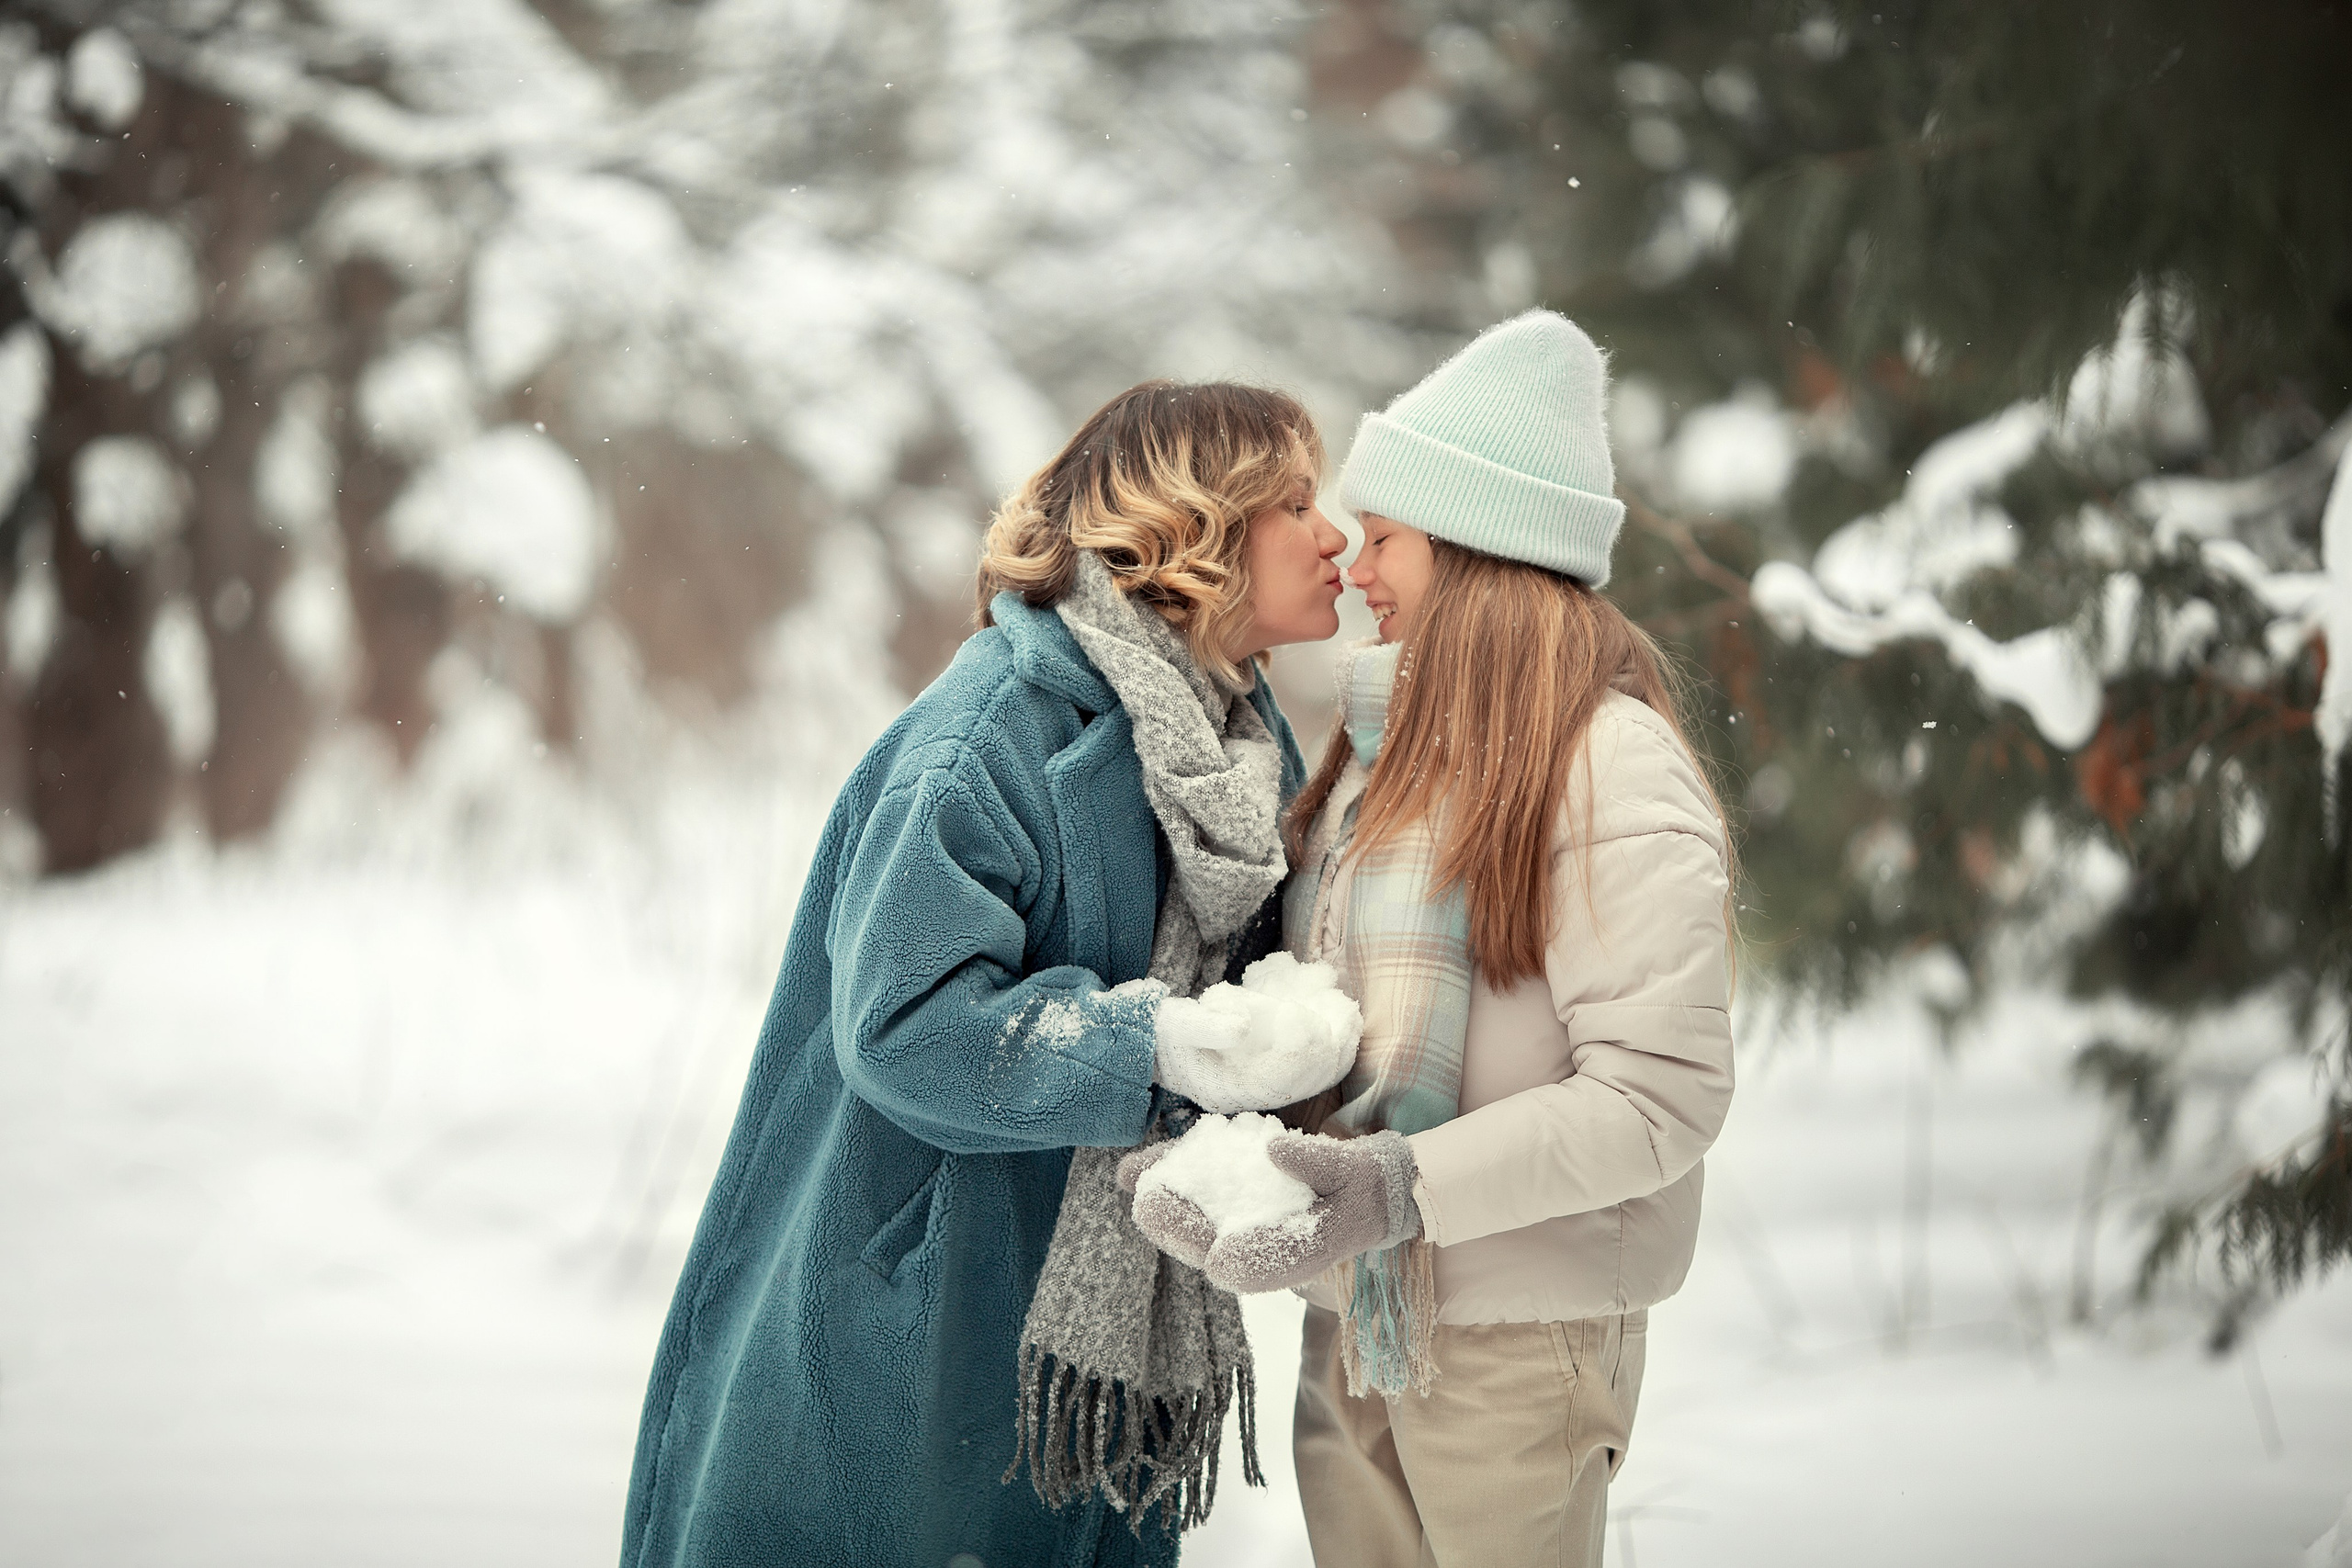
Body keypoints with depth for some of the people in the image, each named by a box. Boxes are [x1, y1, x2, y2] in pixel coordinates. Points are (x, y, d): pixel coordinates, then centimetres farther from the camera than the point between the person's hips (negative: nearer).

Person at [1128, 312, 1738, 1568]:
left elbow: (1662, 1097, -20)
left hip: (1512, 1336, -7)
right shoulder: (1391, 746, 13)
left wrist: (1409, 1184, -28)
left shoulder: (1613, 769, -13)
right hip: (1350, 1317, 7)